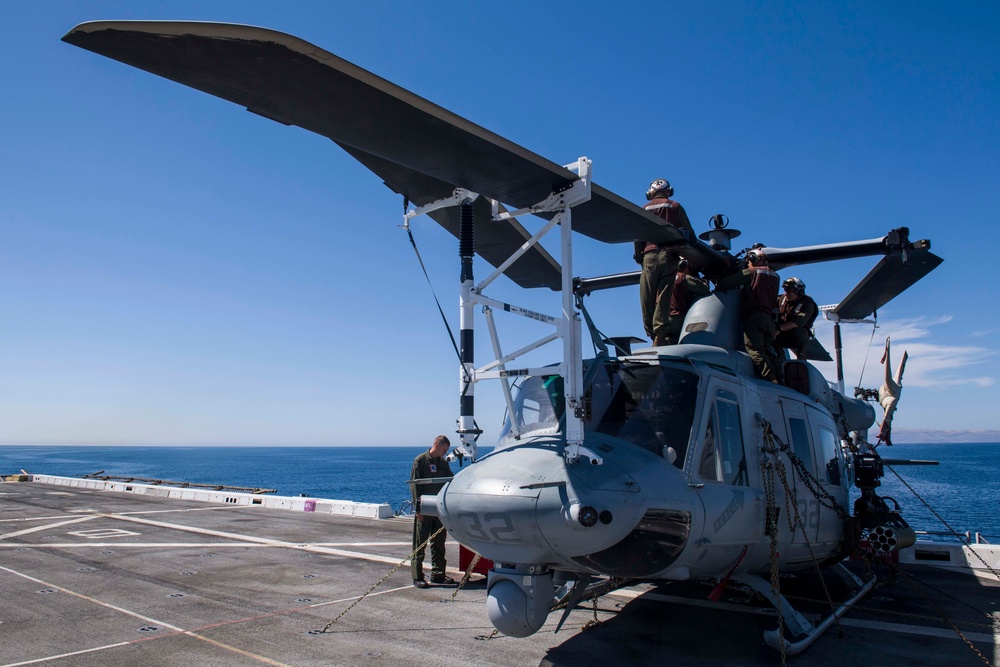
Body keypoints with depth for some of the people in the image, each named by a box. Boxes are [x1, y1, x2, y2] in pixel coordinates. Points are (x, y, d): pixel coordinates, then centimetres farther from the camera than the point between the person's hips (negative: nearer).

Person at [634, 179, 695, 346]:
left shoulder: (645, 209, 14)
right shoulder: (676, 207, 13)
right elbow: (689, 233, 8)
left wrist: (638, 256, 15)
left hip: (650, 255, 0)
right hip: (669, 255, 0)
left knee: (647, 298, 3)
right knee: (663, 297, -5)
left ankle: (652, 333, 1)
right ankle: (660, 334, -12)